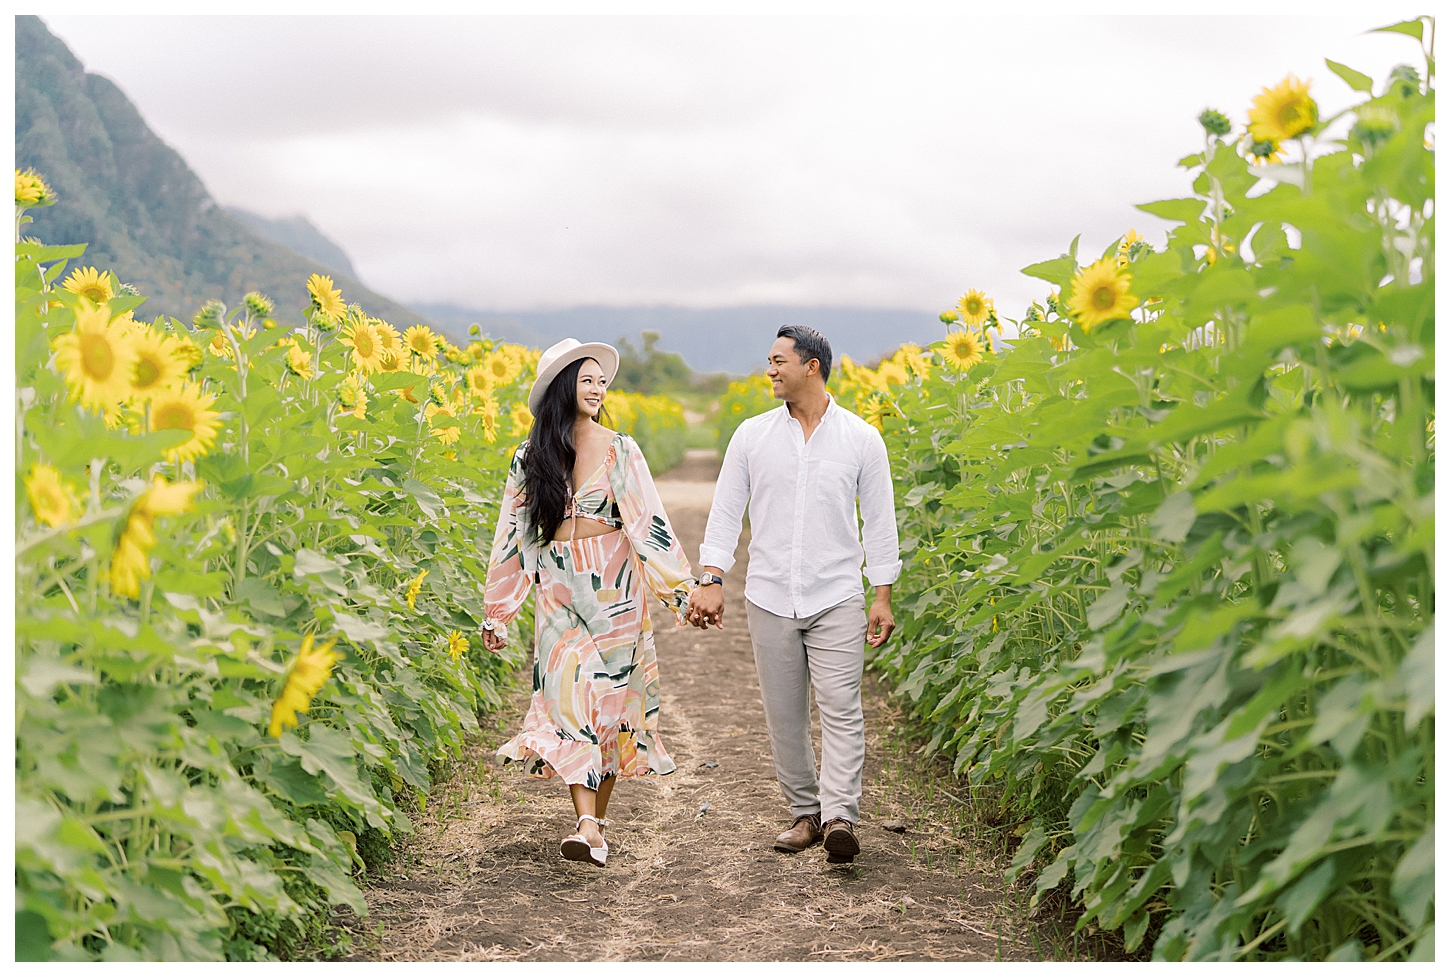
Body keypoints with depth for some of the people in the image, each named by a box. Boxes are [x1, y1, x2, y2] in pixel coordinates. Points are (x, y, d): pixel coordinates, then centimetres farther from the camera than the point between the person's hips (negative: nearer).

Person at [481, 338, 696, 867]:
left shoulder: (618, 449, -1)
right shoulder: (530, 457, 4)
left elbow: (649, 524, -5)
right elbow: (511, 534, 10)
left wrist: (681, 589, -13)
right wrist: (496, 614, 12)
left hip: (612, 588, -1)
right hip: (557, 591, 1)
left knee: (611, 694, 3)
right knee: (567, 694, -10)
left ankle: (598, 816, 16)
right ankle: (588, 828, -15)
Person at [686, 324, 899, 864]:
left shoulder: (861, 439, 1)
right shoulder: (751, 435, 5)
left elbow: (879, 521, 4)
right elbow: (726, 512, 5)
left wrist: (883, 597, 1)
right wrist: (711, 579, -6)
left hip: (836, 599, -2)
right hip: (770, 598, 3)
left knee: (841, 708, -12)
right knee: (784, 714, 7)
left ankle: (840, 817, -16)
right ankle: (806, 812, 18)